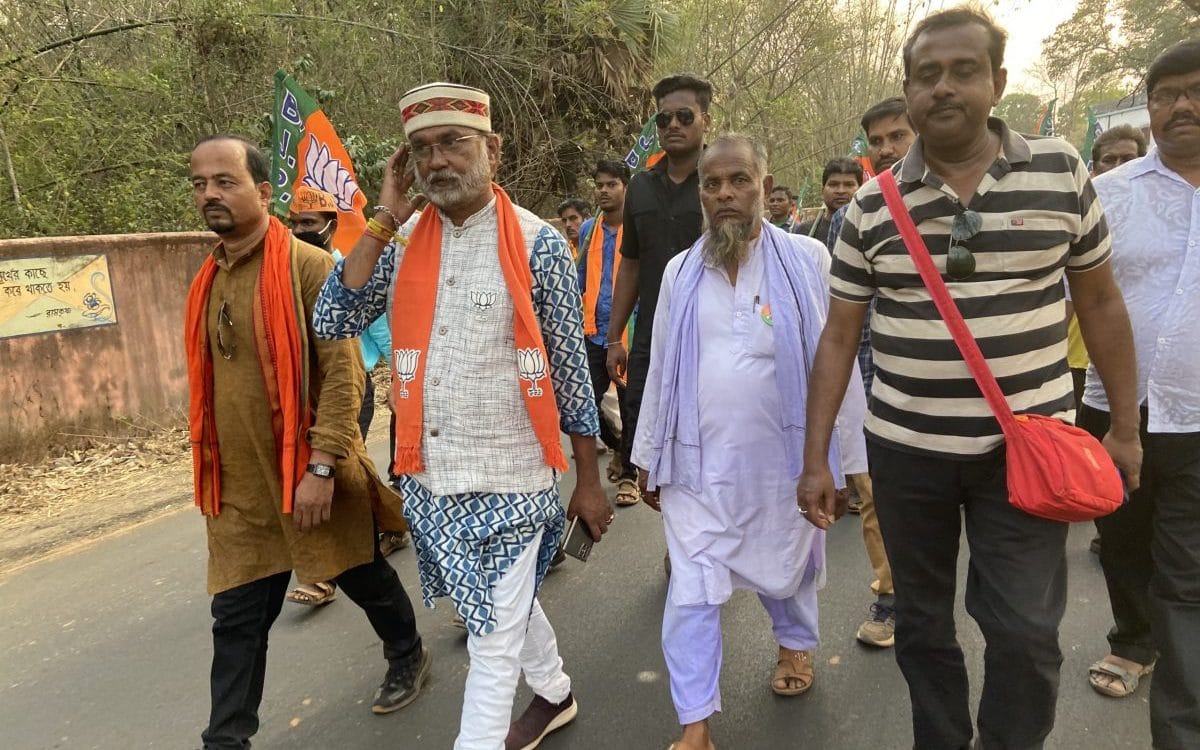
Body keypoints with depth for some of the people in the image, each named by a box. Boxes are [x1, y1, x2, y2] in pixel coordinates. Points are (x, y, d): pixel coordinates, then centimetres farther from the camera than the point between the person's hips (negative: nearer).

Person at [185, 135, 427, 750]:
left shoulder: (308, 267, -12)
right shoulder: (208, 281, 9)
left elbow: (343, 371, -18)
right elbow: (210, 382, 17)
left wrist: (321, 467, -22)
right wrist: (211, 471, 18)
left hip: (308, 474, -5)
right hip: (238, 485, 5)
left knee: (363, 578, 15)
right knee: (237, 617, 10)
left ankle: (408, 659, 41)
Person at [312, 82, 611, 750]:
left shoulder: (538, 243, -9)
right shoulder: (402, 244, 3)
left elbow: (571, 367, -5)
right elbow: (332, 322, -6)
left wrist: (589, 482, -2)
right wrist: (384, 220, -9)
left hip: (508, 477, -5)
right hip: (429, 476, 5)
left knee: (494, 635, 5)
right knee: (506, 608, 24)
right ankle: (555, 693, 49)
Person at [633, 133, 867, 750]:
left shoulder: (807, 260, -6)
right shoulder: (681, 271, 3)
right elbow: (661, 371, 8)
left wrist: (848, 455, -2)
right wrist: (649, 456, 11)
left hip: (781, 457, -1)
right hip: (698, 460, 2)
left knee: (784, 565, 21)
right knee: (691, 591, 3)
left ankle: (797, 643, 53)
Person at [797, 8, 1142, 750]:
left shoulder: (1062, 171, -1)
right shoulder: (871, 208, -2)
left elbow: (1101, 301, 7)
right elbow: (839, 338, 0)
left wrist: (1125, 426, 7)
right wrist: (816, 459, -2)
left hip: (1028, 444, 0)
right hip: (905, 447, 1)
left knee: (1026, 630, 0)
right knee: (922, 621, 13)